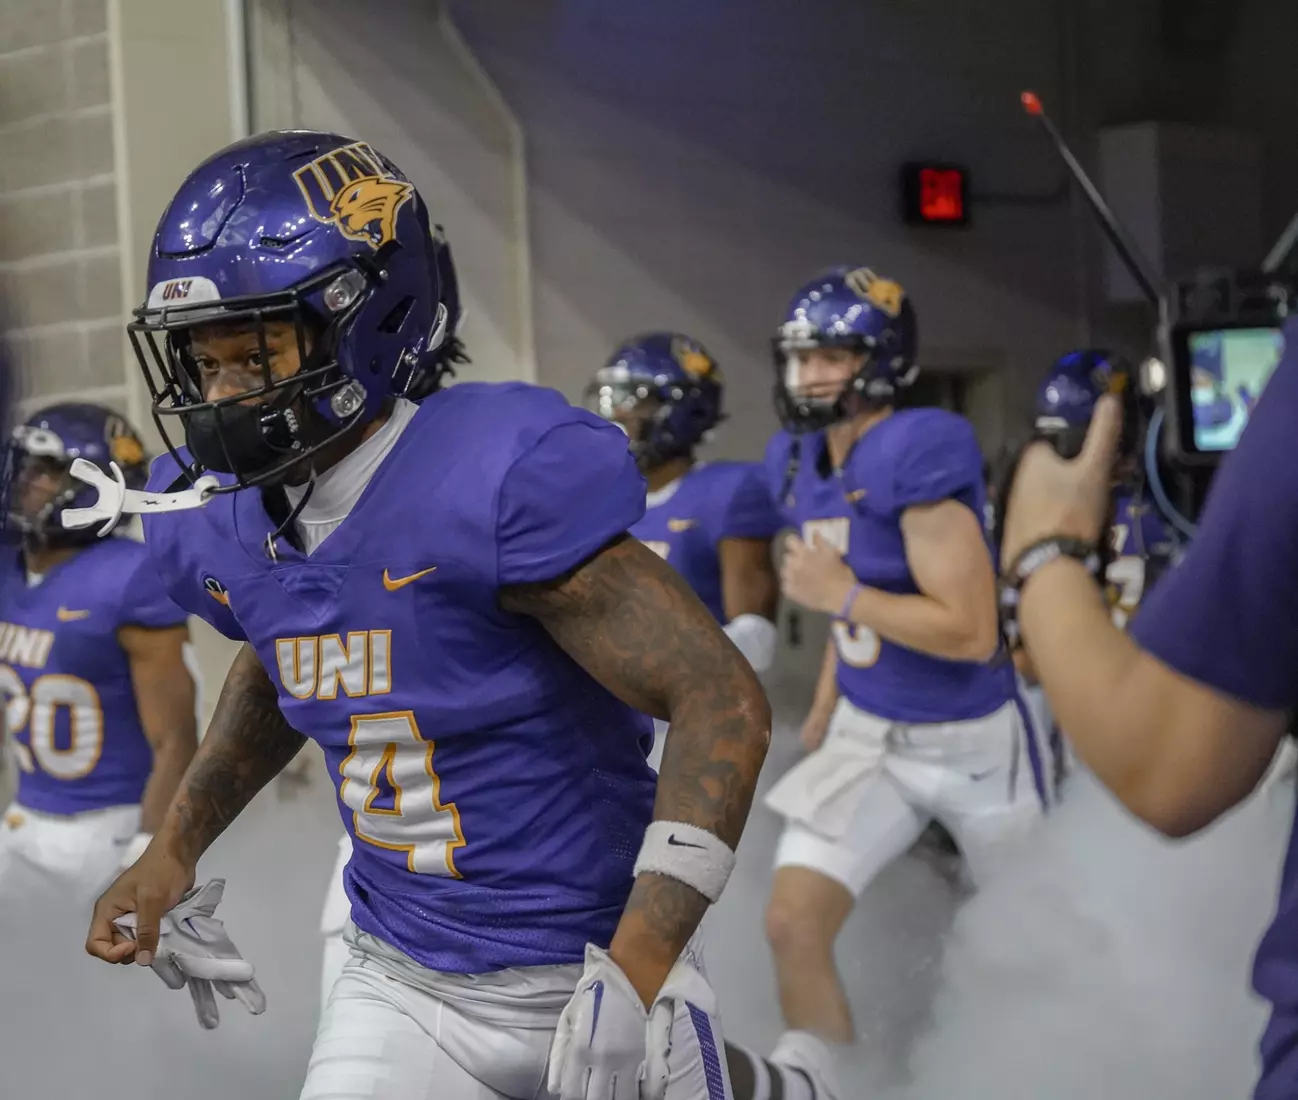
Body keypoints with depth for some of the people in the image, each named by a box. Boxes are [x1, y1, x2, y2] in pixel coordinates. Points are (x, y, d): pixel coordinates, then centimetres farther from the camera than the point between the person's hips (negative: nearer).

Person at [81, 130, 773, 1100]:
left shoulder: (501, 480, -24)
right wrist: (176, 851, 17)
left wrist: (636, 974, -29)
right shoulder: (222, 525, -2)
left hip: (589, 977, -5)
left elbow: (725, 704, -24)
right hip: (402, 987, 5)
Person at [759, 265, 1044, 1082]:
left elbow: (971, 631, -26)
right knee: (793, 926, -8)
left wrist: (839, 595, -23)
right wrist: (826, 705, 19)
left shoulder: (921, 450, -25)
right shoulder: (798, 459, 1)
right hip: (866, 736, 6)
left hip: (968, 738, -6)